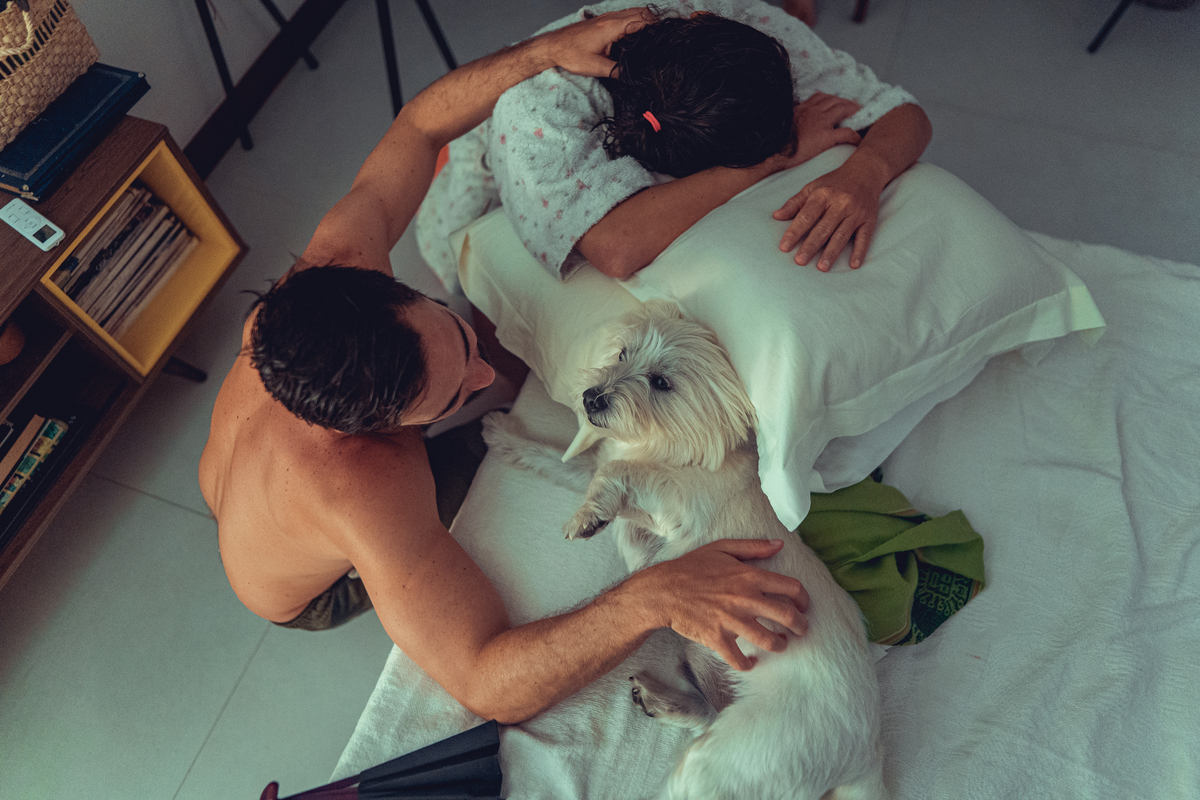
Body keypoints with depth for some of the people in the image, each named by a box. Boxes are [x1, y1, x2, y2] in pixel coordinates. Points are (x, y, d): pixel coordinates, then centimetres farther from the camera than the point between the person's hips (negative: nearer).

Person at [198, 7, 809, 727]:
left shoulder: (335, 265, -36)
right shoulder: (365, 498, -53)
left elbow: (421, 122, -23)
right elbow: (489, 684, -51)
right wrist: (650, 597, -65)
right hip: (308, 597, -4)